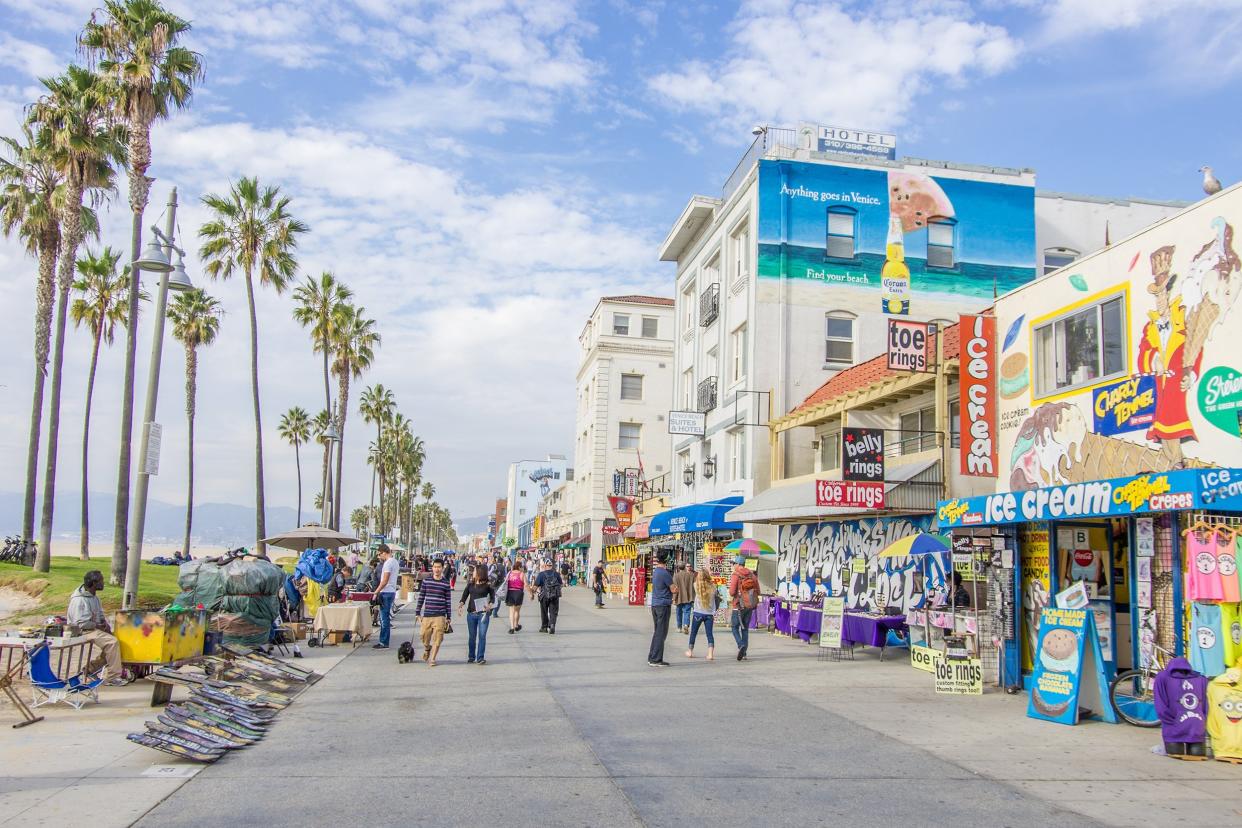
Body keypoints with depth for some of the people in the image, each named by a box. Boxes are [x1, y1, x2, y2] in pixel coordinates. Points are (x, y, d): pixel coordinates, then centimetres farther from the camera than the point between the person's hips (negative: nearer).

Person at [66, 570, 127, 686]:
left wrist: (105, 624, -1)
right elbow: (81, 623, -23)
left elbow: (100, 615, 19)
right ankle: (112, 677, -21)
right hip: (82, 631, -10)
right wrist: (99, 626, -16)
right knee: (112, 642, -25)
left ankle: (91, 667, 9)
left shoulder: (94, 597, 10)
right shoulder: (79, 599, -20)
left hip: (94, 628, 10)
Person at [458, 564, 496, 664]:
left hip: (483, 613, -3)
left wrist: (489, 605, -22)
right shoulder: (470, 583, 7)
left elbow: (493, 597, -2)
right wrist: (460, 605, -13)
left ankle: (480, 658, 2)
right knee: (472, 636, 10)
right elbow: (464, 595, 4)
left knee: (482, 635, -4)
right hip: (471, 613, 3)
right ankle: (471, 657, 21)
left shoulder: (488, 585, -3)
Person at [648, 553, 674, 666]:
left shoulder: (655, 572, 10)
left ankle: (651, 657, 20)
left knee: (657, 632, 16)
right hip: (664, 605, -8)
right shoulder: (665, 573, -16)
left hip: (654, 605, 8)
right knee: (661, 633, -3)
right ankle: (656, 659, -2)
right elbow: (673, 589, -11)